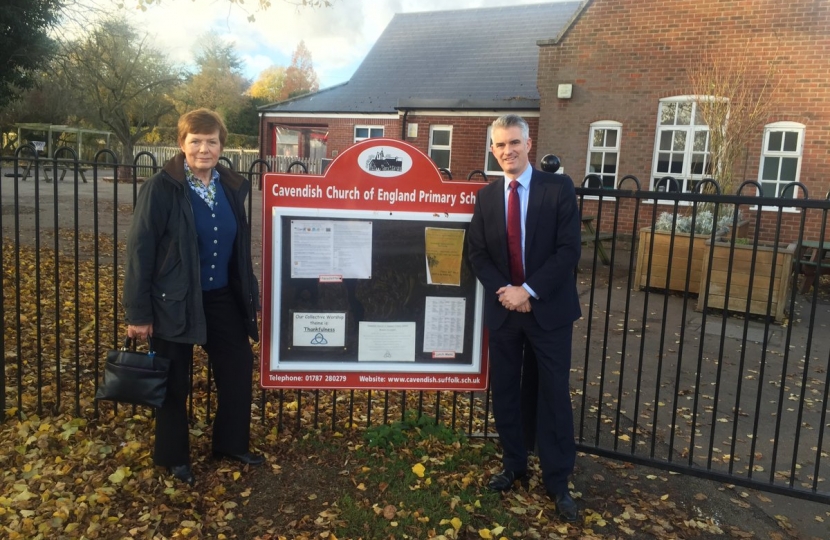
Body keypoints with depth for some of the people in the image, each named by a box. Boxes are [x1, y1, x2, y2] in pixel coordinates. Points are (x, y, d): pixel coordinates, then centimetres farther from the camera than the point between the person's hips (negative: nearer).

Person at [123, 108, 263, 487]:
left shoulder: (233, 187, 3)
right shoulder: (161, 188, -13)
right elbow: (139, 250, -14)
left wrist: (249, 296, 11)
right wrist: (138, 313, -15)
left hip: (223, 298, 5)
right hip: (174, 301, -5)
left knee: (239, 370, 12)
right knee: (174, 383, 10)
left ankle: (232, 445, 33)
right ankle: (173, 457, 30)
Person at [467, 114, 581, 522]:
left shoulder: (559, 188, -6)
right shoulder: (486, 196, 6)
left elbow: (569, 249, -12)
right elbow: (477, 254, 4)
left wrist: (529, 290, -17)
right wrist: (505, 291, -12)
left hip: (549, 308, -3)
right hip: (503, 308, 4)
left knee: (554, 395, 4)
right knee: (504, 392, 11)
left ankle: (557, 482, 18)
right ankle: (514, 466, 30)